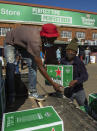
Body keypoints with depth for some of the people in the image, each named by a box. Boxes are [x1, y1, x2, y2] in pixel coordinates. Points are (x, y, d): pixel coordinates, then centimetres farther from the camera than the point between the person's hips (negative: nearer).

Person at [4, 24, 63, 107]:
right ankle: (11, 97, -4)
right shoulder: (35, 41, -43)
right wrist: (53, 84, -33)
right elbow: (40, 67, -38)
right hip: (10, 43, -6)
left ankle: (32, 92, 1)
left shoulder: (38, 31, -21)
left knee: (33, 64, -8)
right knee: (11, 68, -21)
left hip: (23, 43, 7)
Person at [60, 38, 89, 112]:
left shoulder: (79, 62, -9)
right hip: (66, 91, 1)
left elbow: (85, 75, -15)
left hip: (79, 90, 0)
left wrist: (76, 80, -31)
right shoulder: (62, 62, -6)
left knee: (85, 108, 14)